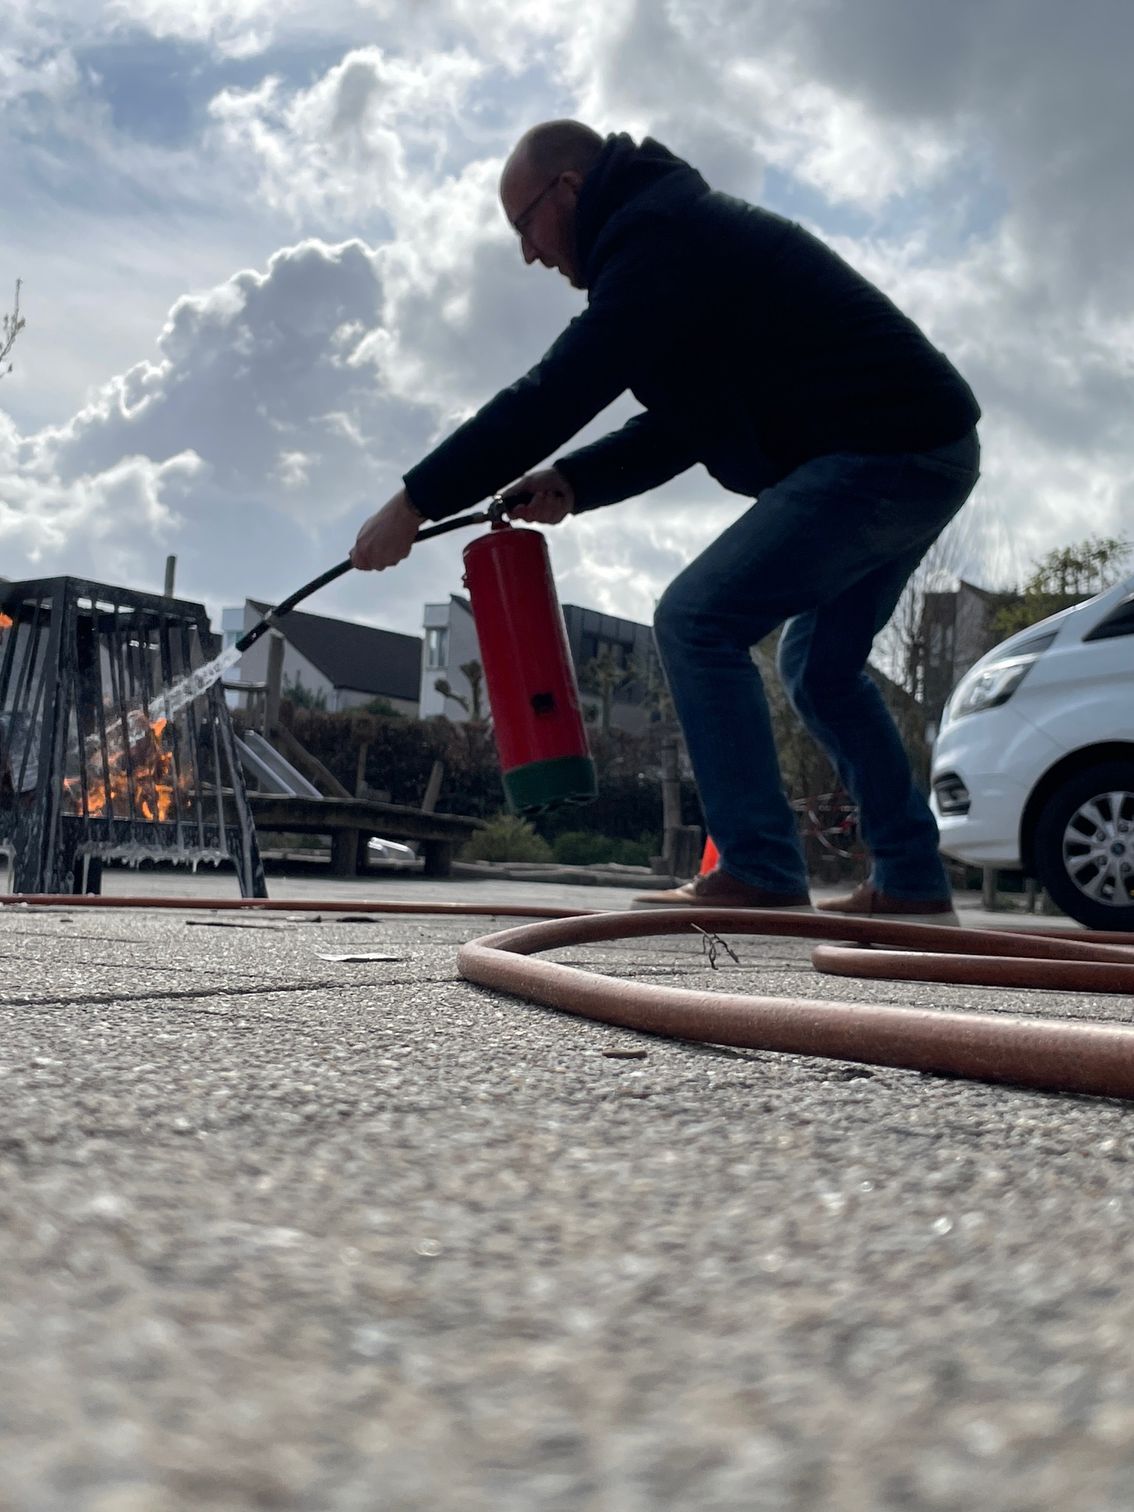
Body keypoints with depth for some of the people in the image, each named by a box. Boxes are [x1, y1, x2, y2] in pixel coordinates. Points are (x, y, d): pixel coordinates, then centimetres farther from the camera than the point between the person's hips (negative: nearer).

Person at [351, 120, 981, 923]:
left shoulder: (658, 239, -10)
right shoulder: (684, 228, 23)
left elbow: (555, 395, -17)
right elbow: (684, 422, 22)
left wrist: (416, 503, -12)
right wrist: (570, 482, 9)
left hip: (877, 457, -11)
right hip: (927, 458, 11)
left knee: (698, 620, -11)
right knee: (821, 662, 17)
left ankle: (761, 874, -10)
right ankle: (913, 885, 20)